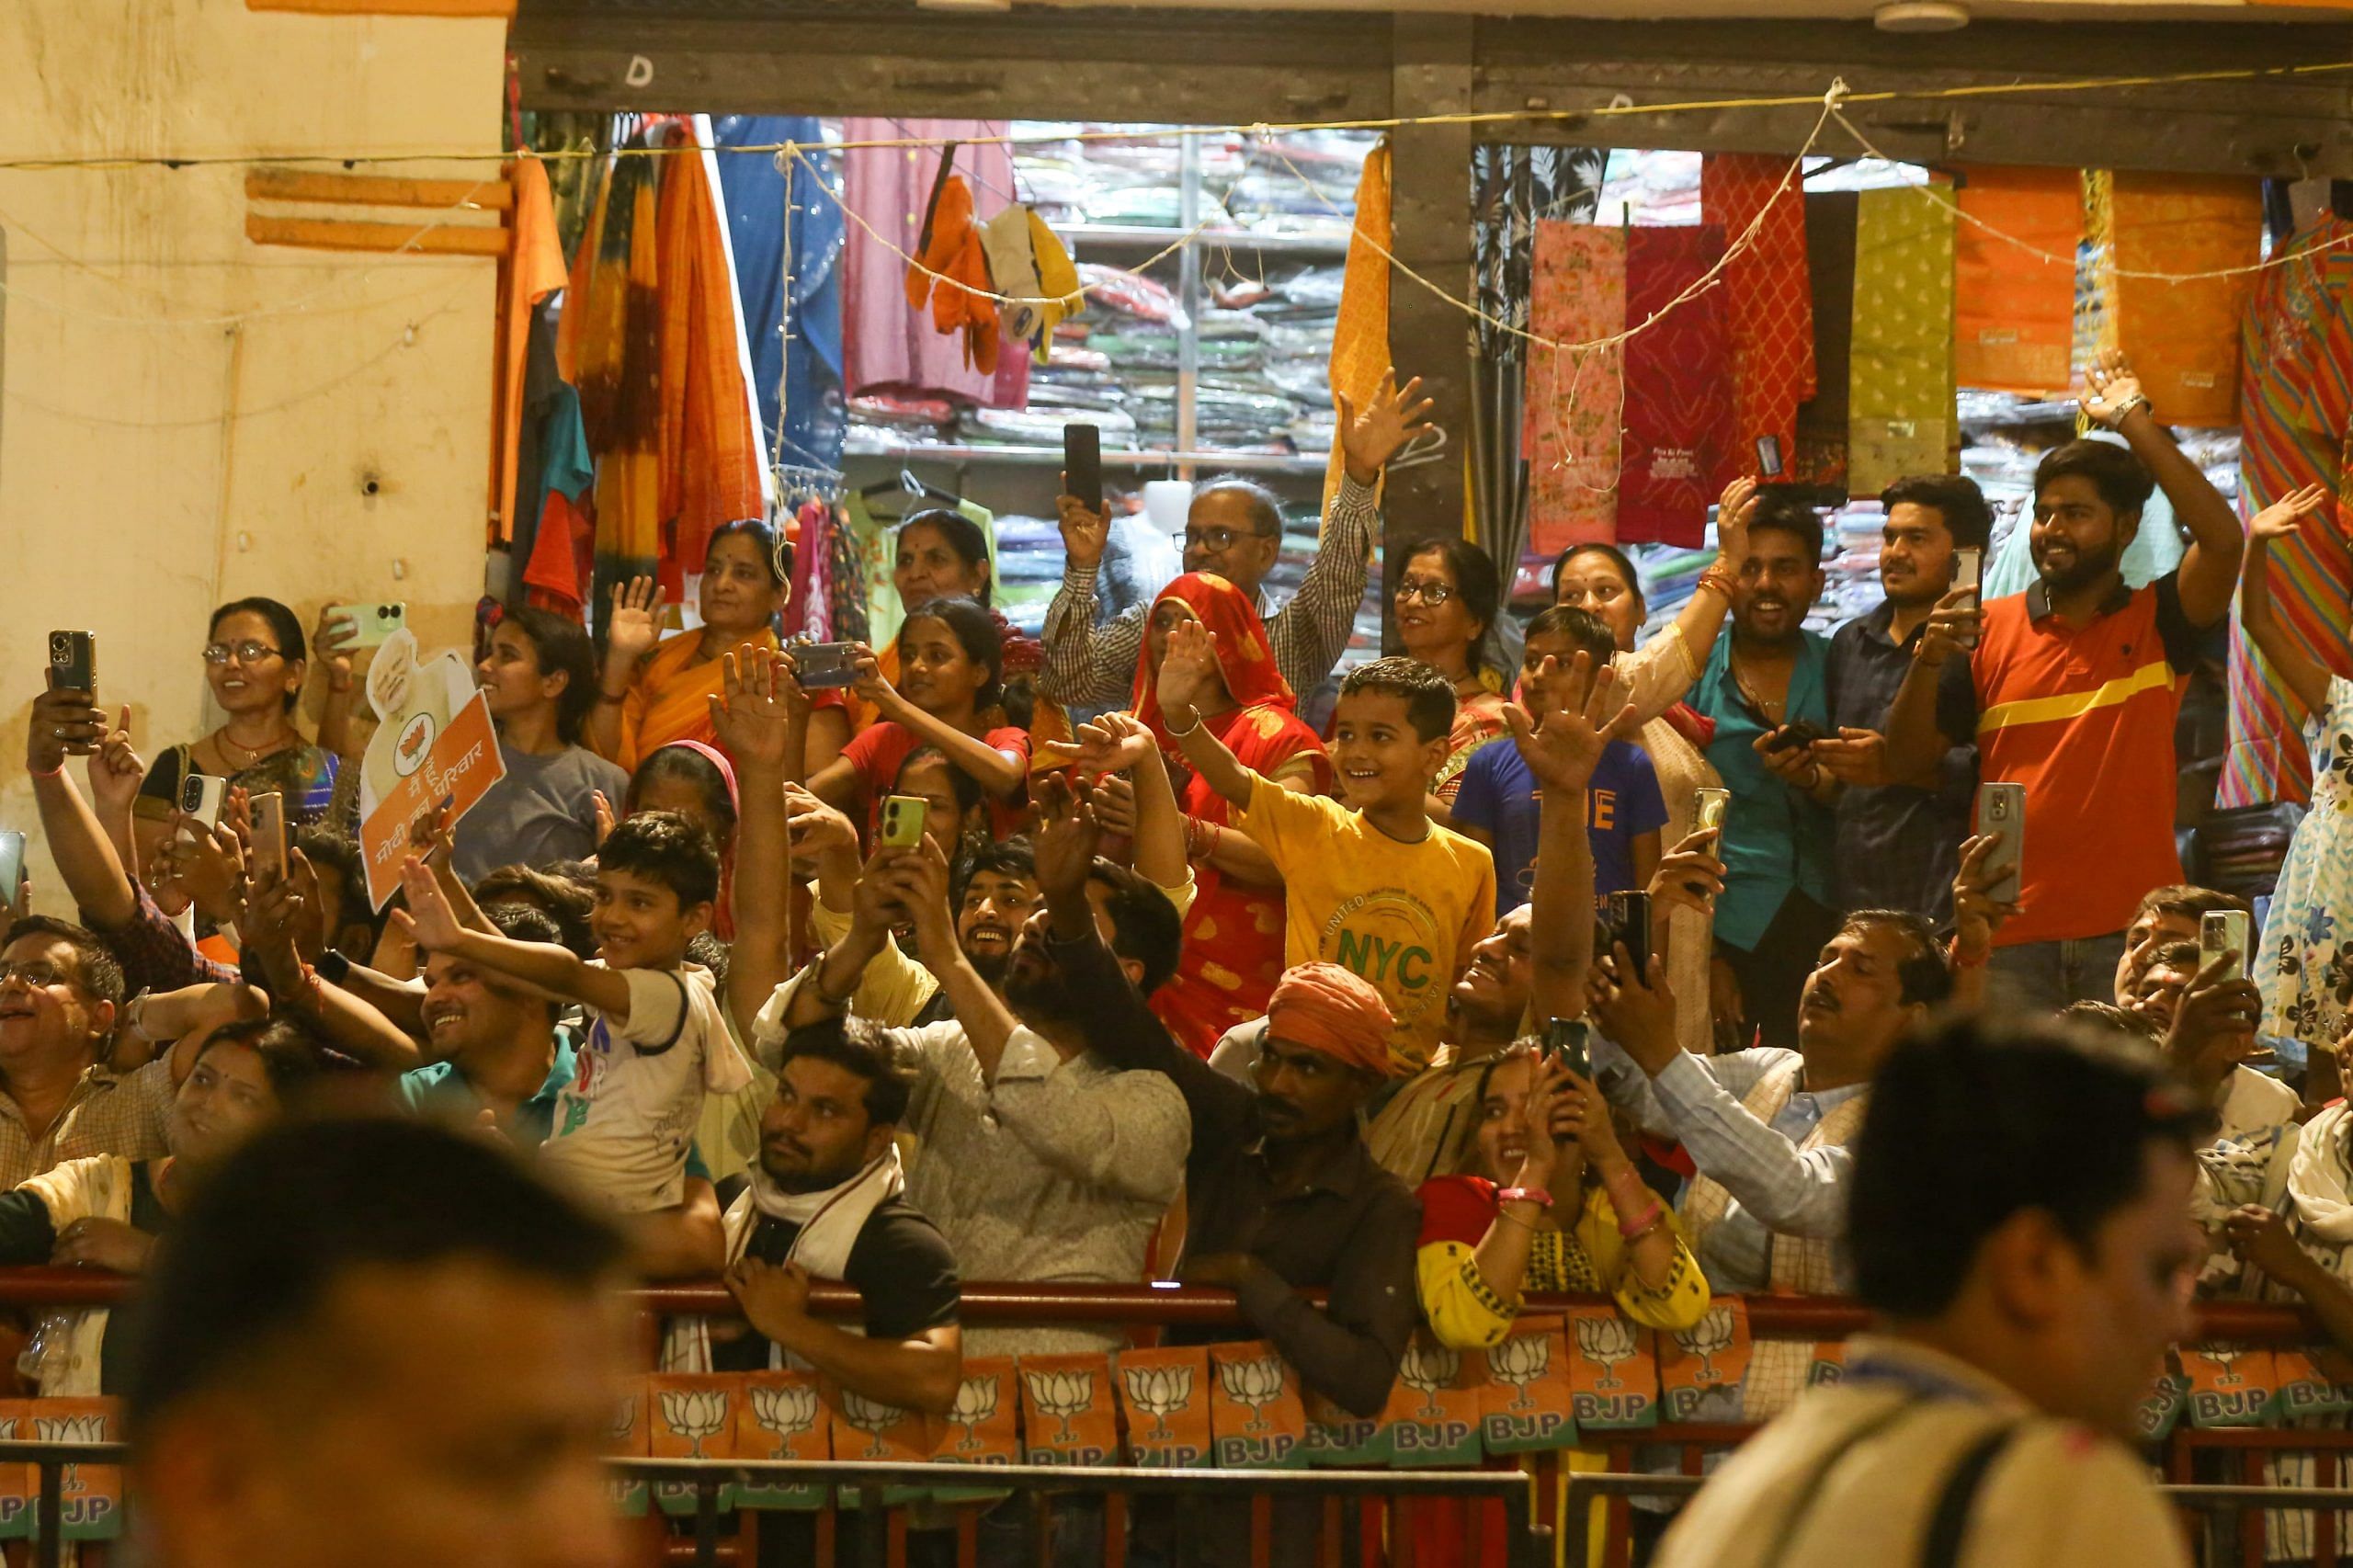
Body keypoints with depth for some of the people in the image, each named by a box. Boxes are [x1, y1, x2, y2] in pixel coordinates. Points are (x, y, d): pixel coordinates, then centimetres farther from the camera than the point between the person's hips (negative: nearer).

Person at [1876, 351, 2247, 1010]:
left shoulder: (2157, 623, 6)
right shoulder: (1990, 629, 9)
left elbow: (2222, 539, -14)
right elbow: (1906, 762, 8)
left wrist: (2132, 420, -11)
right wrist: (1929, 662, -11)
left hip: (2132, 932, -1)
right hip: (2012, 937, 1)